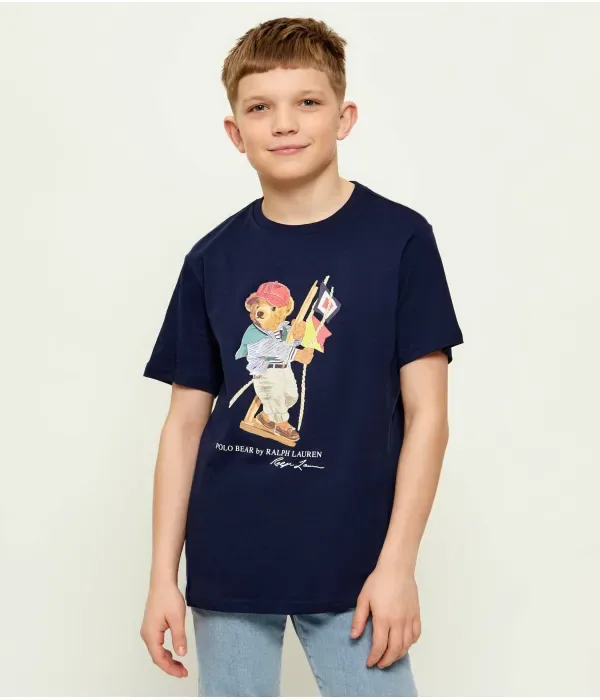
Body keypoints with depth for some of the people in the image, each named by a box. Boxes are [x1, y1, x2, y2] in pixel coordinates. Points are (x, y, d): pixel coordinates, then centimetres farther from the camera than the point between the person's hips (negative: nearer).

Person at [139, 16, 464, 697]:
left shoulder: (400, 239, -4)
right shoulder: (213, 259, 3)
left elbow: (426, 413, -3)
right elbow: (185, 424, 6)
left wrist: (397, 564, -8)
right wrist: (163, 575, 2)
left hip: (352, 569, -2)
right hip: (227, 568, 2)